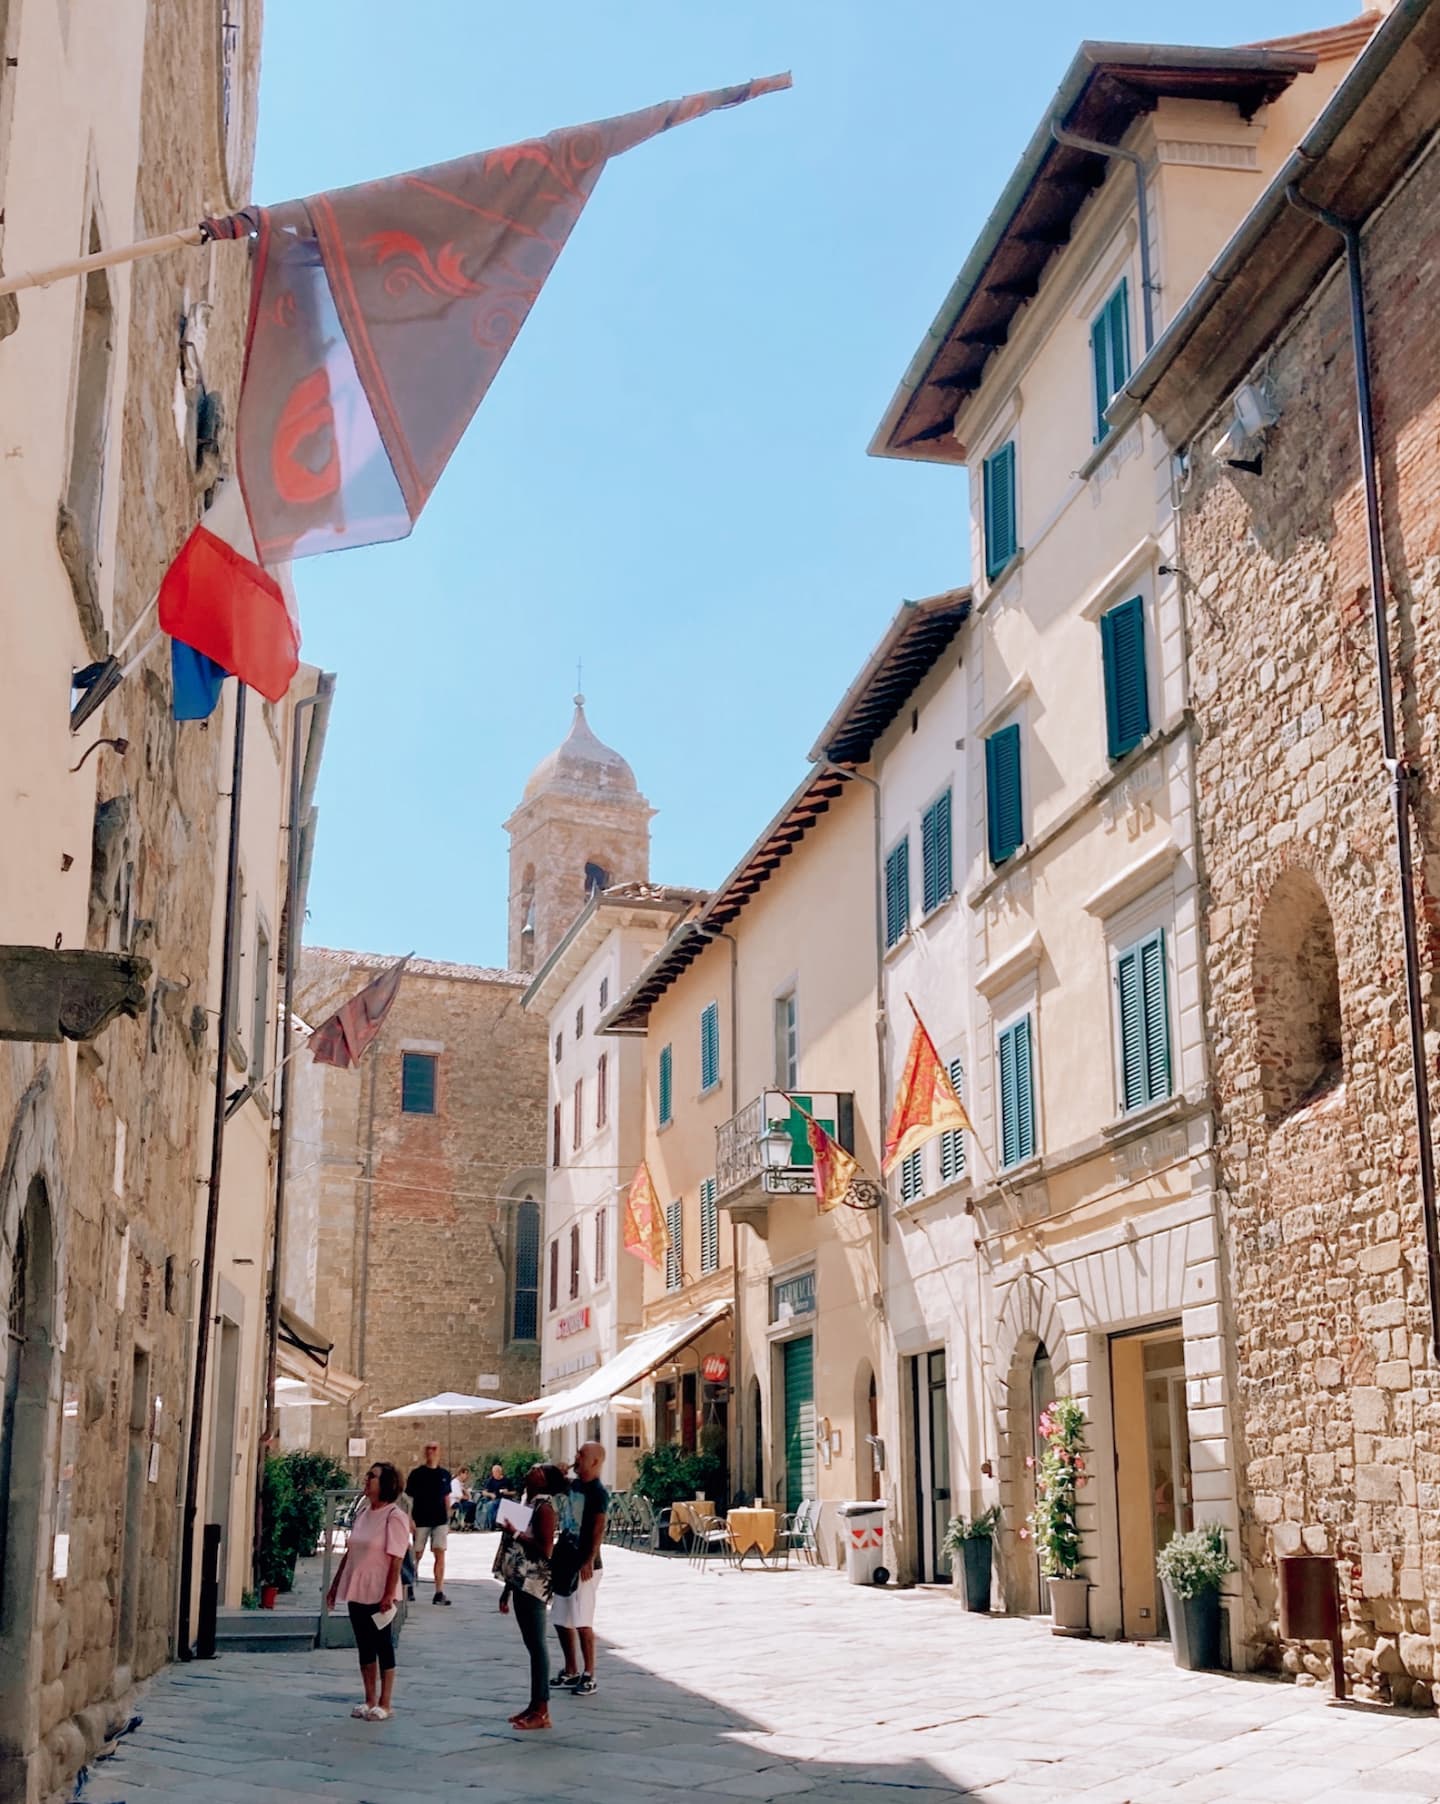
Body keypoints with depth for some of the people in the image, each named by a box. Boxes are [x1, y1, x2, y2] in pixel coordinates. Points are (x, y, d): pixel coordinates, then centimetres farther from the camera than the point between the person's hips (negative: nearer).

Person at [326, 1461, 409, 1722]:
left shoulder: (394, 1517, -13)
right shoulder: (362, 1512, 8)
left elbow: (395, 1561, -16)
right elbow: (349, 1552, 15)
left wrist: (388, 1595, -19)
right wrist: (335, 1584, 15)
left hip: (378, 1594, -7)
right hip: (356, 1592, 7)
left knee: (383, 1647, 3)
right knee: (364, 1647, 13)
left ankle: (383, 1704, 12)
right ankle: (370, 1700, 22)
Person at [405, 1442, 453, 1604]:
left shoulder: (444, 1474, 8)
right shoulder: (417, 1474, -2)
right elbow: (409, 1498, -2)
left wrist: (448, 1520, 12)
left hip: (440, 1521, 2)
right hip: (420, 1521, -2)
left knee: (440, 1554, -7)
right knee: (417, 1555, 7)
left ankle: (439, 1593, -7)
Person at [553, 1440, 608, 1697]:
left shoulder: (598, 1493, -13)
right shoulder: (572, 1486, 10)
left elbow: (599, 1529, -21)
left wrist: (589, 1562, -28)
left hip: (584, 1566, -8)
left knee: (582, 1623, -6)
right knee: (562, 1621, 13)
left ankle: (589, 1677, 2)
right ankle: (571, 1672, 24)